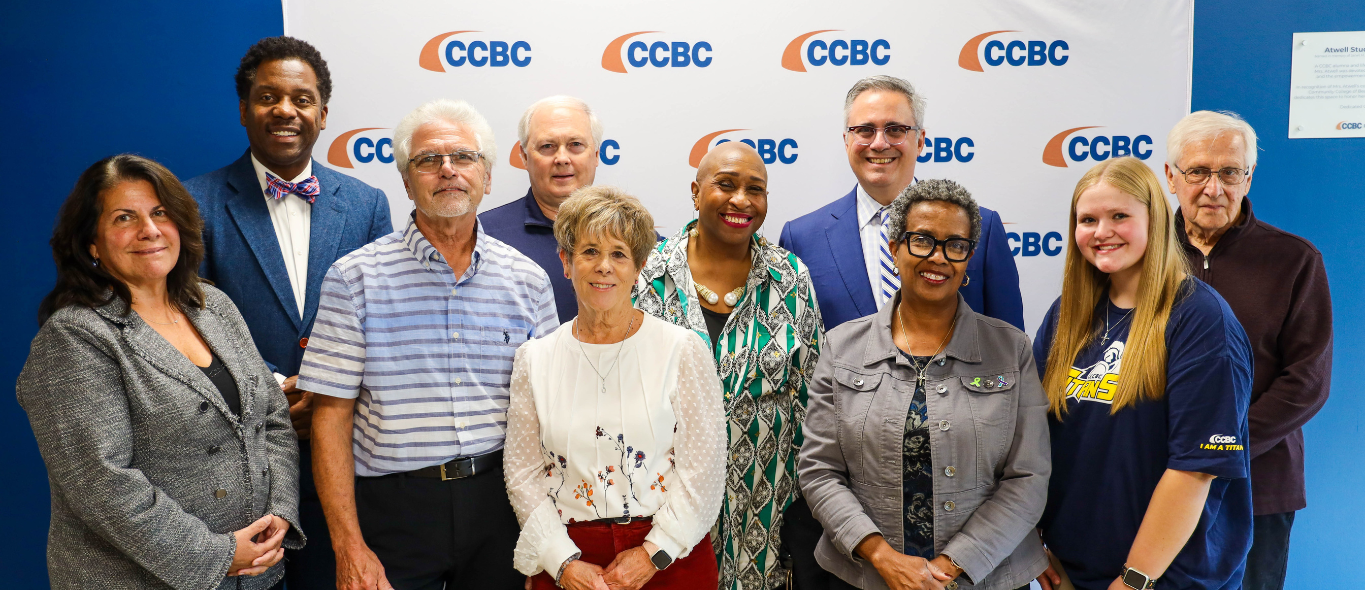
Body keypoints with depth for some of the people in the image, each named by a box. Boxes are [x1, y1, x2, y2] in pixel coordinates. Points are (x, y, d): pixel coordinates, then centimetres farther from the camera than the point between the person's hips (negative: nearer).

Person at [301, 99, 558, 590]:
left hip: (498, 502, 2)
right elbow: (331, 415, -5)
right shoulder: (354, 278, -4)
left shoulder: (528, 280, 3)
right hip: (394, 507, -2)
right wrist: (349, 548, -9)